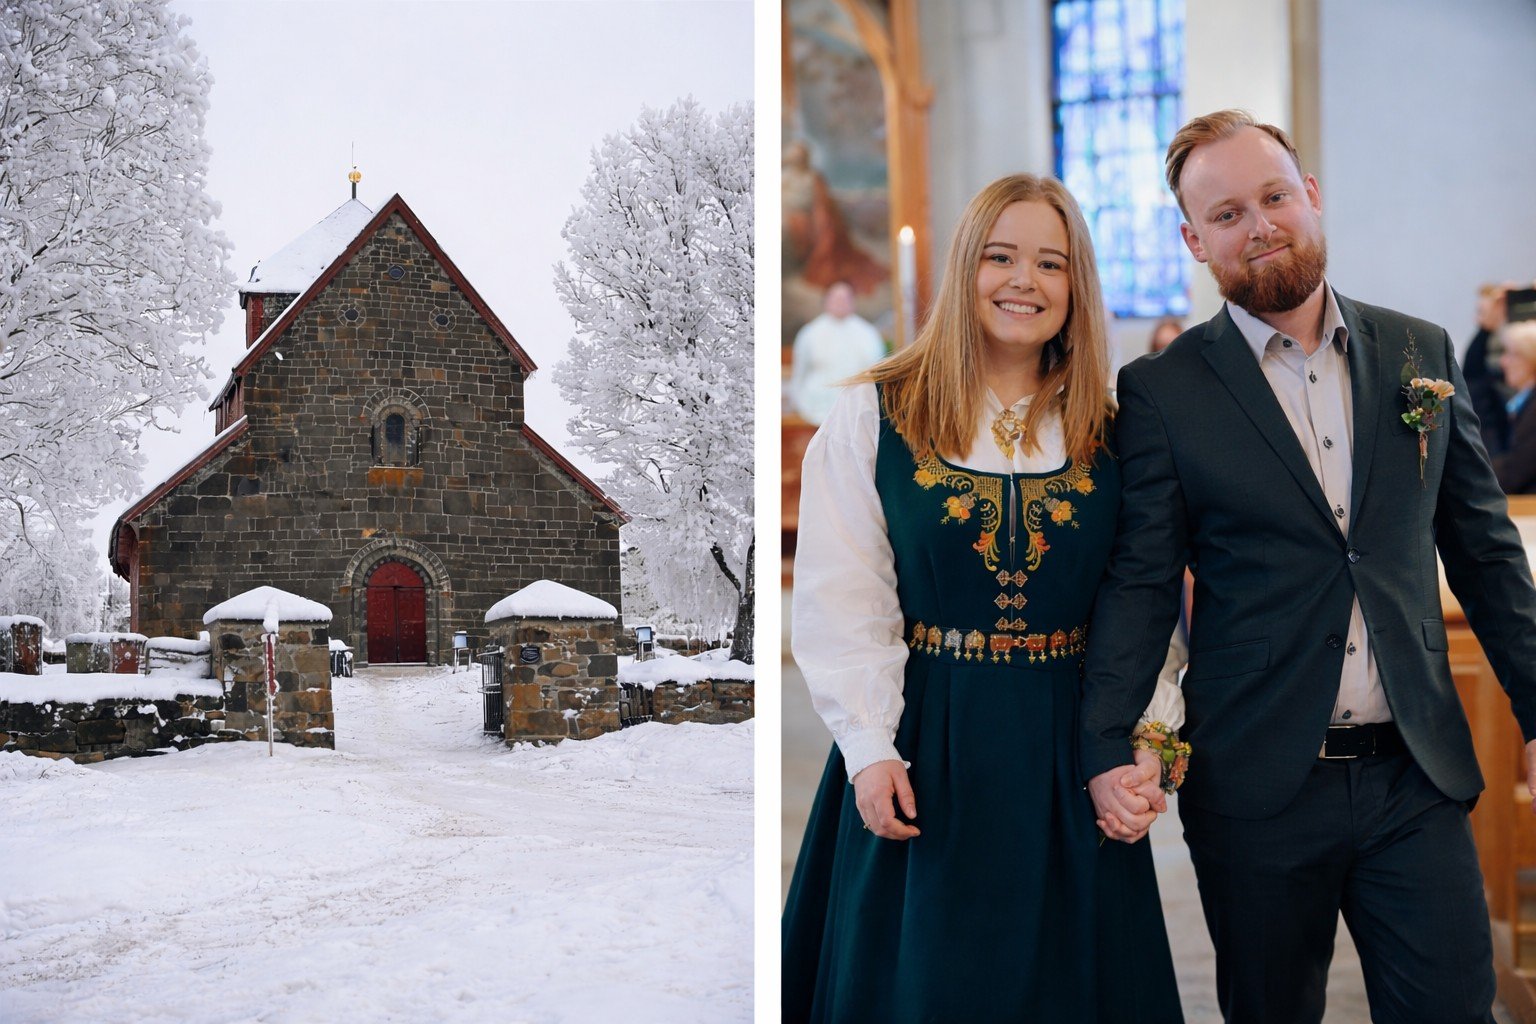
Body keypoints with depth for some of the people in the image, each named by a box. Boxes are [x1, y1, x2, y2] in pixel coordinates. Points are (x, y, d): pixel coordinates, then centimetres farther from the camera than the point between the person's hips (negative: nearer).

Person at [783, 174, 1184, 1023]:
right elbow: (840, 602, -7)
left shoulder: (1108, 434, 4)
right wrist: (870, 748, -14)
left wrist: (1143, 748, -11)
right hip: (919, 746, -2)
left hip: (1066, 753, 2)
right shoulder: (872, 417, -3)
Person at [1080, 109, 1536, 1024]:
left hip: (1416, 776, 2)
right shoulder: (1163, 393, -3)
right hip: (1258, 789, -2)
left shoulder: (1421, 354, 6)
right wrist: (1108, 749, -16)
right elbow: (1140, 582, -4)